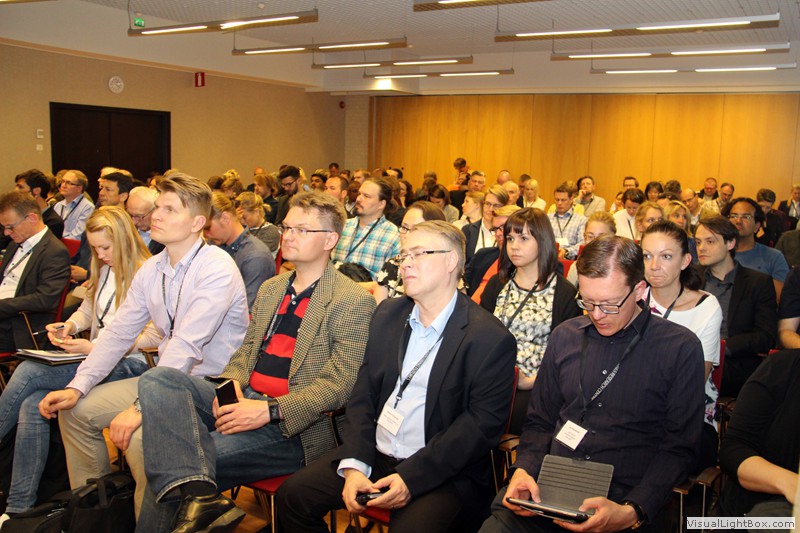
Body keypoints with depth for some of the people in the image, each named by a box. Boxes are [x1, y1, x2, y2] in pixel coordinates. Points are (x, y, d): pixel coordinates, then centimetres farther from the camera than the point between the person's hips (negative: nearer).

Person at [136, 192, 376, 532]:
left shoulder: (353, 302, -7)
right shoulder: (270, 289, 19)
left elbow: (339, 384, -12)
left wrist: (270, 410, -22)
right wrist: (229, 384, -3)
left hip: (293, 427, -7)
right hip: (244, 401, 8)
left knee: (170, 462, -23)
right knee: (157, 379, -20)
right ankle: (198, 494, -30)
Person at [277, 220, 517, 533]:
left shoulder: (491, 338, -11)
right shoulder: (388, 314, 8)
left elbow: (484, 422, -14)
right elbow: (363, 395, 6)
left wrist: (411, 478, -19)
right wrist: (354, 465, -7)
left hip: (443, 472, -5)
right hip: (373, 455, 5)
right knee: (293, 495, -4)